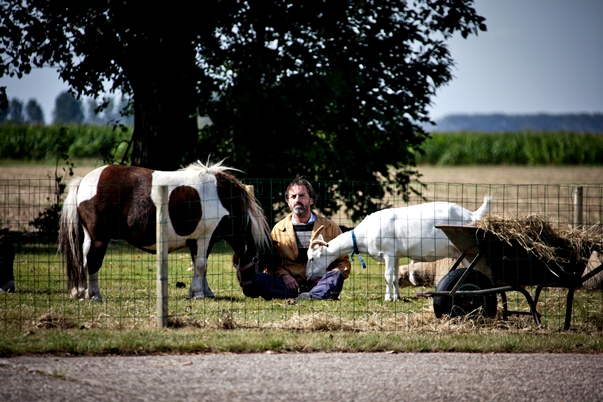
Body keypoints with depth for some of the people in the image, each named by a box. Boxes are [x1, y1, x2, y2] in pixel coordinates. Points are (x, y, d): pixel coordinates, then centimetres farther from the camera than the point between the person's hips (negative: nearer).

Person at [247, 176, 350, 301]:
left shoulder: (330, 227, 12)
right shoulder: (278, 229, 15)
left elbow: (344, 262, 11)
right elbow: (271, 263, 16)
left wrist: (327, 278, -10)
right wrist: (283, 275, -7)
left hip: (317, 284, -1)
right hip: (290, 286, 1)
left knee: (336, 275, -31)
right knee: (257, 280, -28)